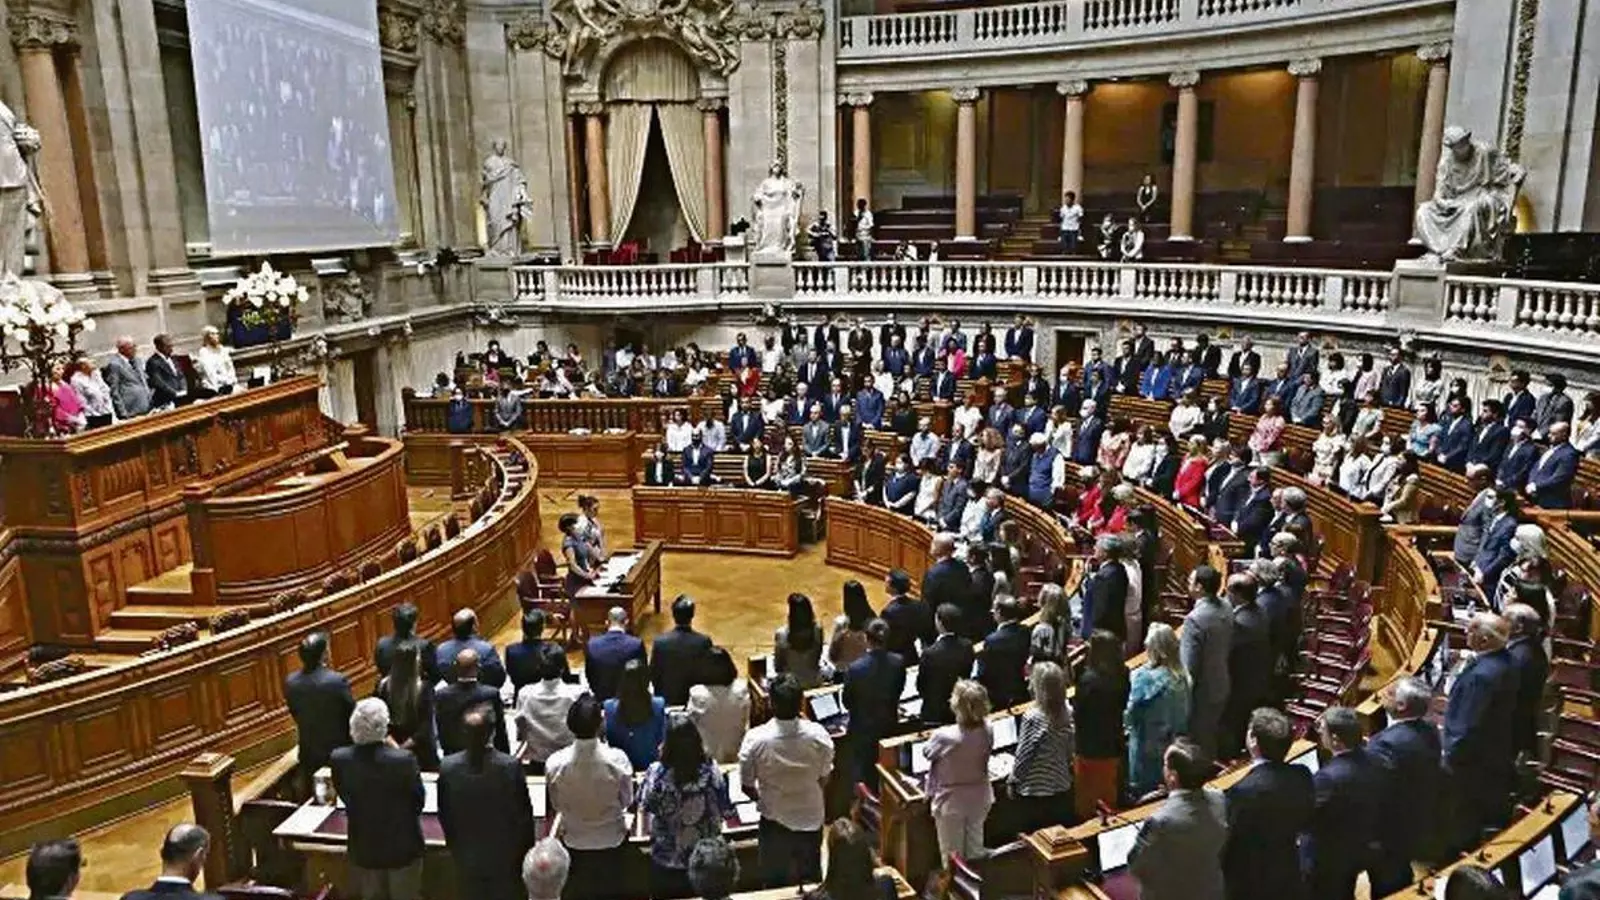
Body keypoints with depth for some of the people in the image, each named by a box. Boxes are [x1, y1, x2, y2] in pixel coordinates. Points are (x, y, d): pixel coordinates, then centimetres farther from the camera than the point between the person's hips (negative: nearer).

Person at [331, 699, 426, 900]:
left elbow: (345, 798, 0)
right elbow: (418, 802, -11)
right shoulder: (404, 760, -27)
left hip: (363, 848, 3)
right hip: (402, 846, -3)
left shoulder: (339, 759, -18)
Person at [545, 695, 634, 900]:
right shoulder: (617, 759, -26)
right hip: (613, 841, 0)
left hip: (574, 843, 1)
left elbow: (556, 806, -7)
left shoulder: (555, 763, -24)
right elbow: (627, 801, -9)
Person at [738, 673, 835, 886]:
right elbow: (824, 779, -5)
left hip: (774, 822, -1)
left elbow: (747, 787, -12)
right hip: (811, 819, 2)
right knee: (811, 882, 25)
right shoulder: (818, 735, -21)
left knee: (775, 885, 22)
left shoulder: (755, 739, -26)